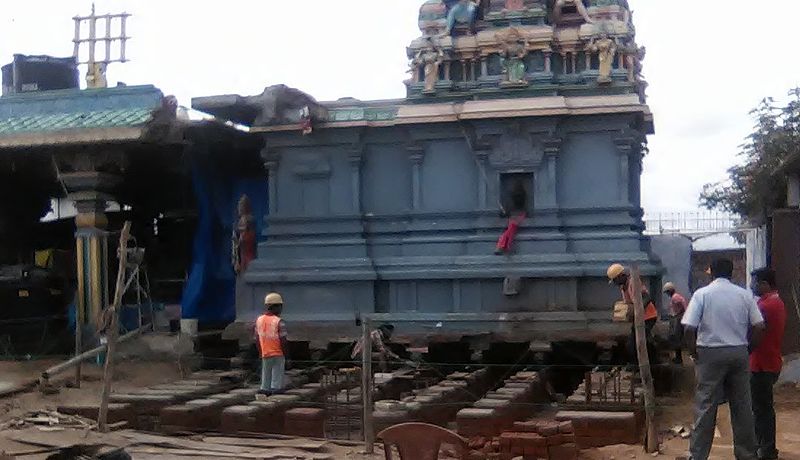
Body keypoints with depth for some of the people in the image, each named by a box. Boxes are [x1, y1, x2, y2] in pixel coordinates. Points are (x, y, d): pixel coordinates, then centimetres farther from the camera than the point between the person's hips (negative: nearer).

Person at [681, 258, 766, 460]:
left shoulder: (702, 294, -5)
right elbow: (759, 326, 0)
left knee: (705, 407, 0)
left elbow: (689, 328, -13)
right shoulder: (745, 294, 4)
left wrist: (693, 350, 0)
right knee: (742, 406, 11)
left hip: (711, 353, -3)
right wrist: (749, 347, 12)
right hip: (739, 353, 3)